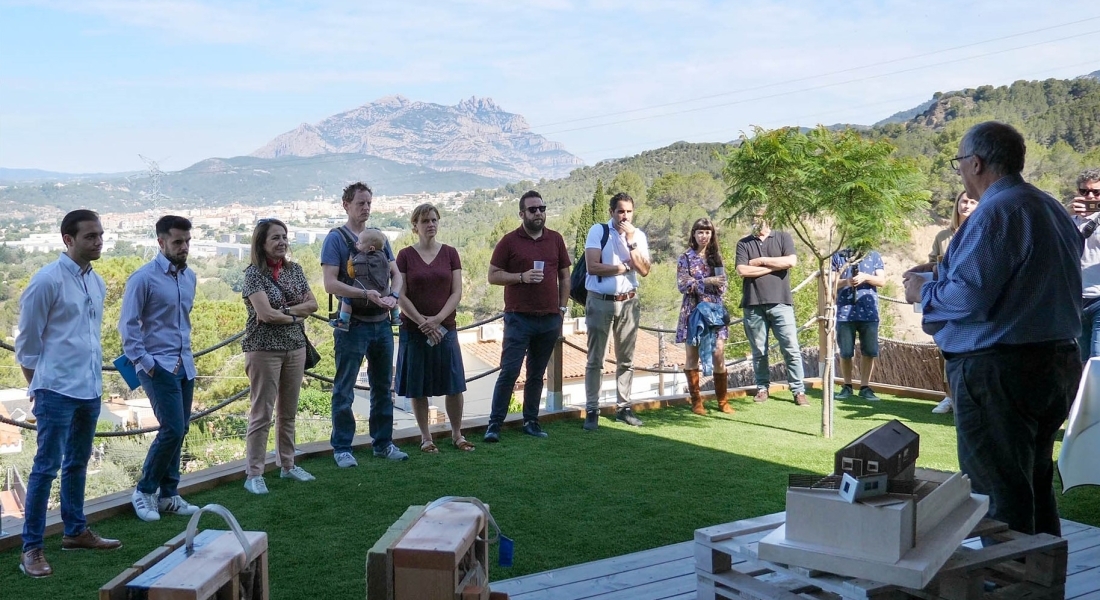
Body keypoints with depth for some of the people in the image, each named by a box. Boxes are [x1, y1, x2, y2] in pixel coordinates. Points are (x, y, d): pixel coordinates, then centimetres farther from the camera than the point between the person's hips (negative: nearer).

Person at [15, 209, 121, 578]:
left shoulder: (97, 283, 9)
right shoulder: (48, 281, -13)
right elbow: (27, 341, -8)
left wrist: (95, 376, 15)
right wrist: (37, 387, -3)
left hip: (90, 390, 7)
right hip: (57, 391, -7)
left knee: (78, 463, 18)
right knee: (47, 466, -5)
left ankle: (76, 531, 31)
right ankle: (31, 548, 2)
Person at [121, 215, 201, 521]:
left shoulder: (189, 276, 9)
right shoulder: (144, 278, -11)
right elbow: (128, 324, -11)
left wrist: (185, 352, 15)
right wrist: (143, 362, -13)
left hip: (185, 366, 7)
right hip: (159, 366, -7)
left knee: (179, 431, 9)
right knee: (172, 429, -11)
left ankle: (168, 495, 21)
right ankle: (144, 491, 7)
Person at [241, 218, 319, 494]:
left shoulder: (294, 269, 8)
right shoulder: (254, 273, -9)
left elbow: (312, 304, 3)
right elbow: (265, 313, -19)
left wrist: (283, 311, -11)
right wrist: (295, 316, -5)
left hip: (295, 347, 6)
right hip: (265, 349, -6)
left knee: (288, 412, 14)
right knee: (262, 414, -3)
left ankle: (288, 465, 26)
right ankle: (254, 474, 3)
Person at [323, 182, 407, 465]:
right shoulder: (336, 238, -6)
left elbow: (396, 274, 11)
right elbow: (330, 284, -14)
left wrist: (393, 296, -10)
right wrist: (365, 294, -23)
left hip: (382, 322, 6)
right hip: (352, 323, -6)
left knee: (382, 386, 13)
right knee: (344, 390, 1)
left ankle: (383, 443, 24)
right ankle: (342, 448, 9)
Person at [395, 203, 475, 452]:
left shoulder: (450, 253, 5)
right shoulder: (405, 255, 0)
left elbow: (457, 292, 0)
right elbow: (401, 295, -5)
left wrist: (437, 319, -13)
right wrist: (423, 322, -13)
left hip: (445, 329, 1)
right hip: (414, 330, -1)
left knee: (454, 385, 3)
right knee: (418, 387, 4)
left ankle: (457, 434, 16)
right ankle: (425, 437, 15)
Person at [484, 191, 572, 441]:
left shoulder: (555, 239, 10)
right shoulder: (510, 241, -1)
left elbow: (564, 276, 15)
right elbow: (493, 275, -2)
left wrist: (562, 308, 8)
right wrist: (522, 277, -15)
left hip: (549, 319, 4)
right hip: (519, 318, -4)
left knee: (537, 374, 10)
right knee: (509, 371, -7)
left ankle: (531, 421, 19)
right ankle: (494, 423, -2)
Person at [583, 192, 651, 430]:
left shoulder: (638, 235, 5)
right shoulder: (598, 231, -6)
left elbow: (644, 270, -7)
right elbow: (593, 267, -16)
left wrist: (631, 241, -15)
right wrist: (625, 267, -8)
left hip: (628, 302, 4)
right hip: (600, 302, -4)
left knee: (626, 359, 10)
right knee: (595, 360, 0)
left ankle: (623, 407, 19)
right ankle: (591, 411, 5)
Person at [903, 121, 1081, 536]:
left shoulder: (995, 213, -17)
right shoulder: (1052, 209, 13)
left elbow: (970, 297, -24)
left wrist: (924, 292, -5)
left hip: (998, 371, -10)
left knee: (999, 494, -2)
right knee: (1035, 485, 20)